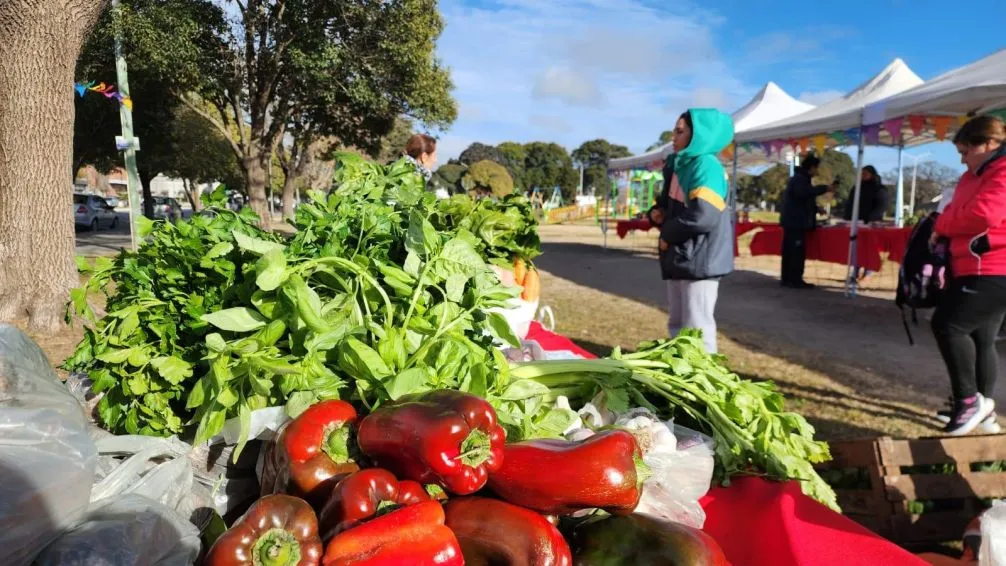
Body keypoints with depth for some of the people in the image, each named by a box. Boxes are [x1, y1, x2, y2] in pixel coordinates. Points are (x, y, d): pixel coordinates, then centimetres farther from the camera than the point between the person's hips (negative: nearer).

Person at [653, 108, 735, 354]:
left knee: (696, 328, -6)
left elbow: (703, 216, -24)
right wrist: (658, 214, 3)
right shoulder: (678, 165, 16)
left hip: (699, 258, -9)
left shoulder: (706, 165, -12)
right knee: (677, 324, 16)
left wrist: (667, 234, -10)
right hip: (679, 257, 9)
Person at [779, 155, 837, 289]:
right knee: (797, 251, -10)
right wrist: (825, 188, -26)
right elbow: (805, 192, -31)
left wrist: (817, 209, 22)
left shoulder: (799, 178, 22)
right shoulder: (800, 179, -12)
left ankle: (787, 278, 13)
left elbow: (804, 198, 30)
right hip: (795, 222, -11)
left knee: (789, 251, 10)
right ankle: (796, 280, -10)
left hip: (792, 221, 11)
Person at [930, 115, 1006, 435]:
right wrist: (943, 230, 3)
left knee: (947, 325, -19)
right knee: (980, 339, 14)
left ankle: (970, 400, -6)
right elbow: (957, 211, 25)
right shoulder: (975, 175, 19)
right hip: (974, 270, 10)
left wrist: (942, 226, -9)